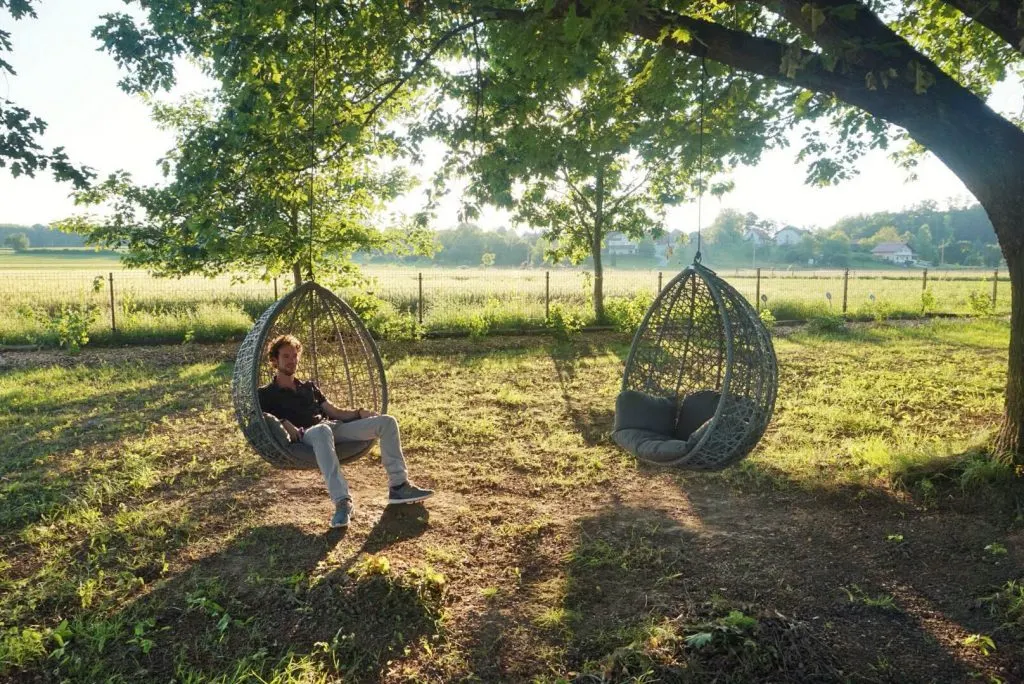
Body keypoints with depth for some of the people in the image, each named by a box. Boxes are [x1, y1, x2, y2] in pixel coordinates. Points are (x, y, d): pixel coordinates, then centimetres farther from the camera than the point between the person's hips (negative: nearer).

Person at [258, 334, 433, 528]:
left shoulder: (309, 386, 30)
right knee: (322, 430, -45)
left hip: (335, 427, 6)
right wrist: (283, 423, -21)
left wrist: (359, 413, 8)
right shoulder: (267, 394, 13)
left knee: (386, 422, -10)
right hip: (306, 436, -6)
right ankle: (342, 501, -52)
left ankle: (399, 487, -12)